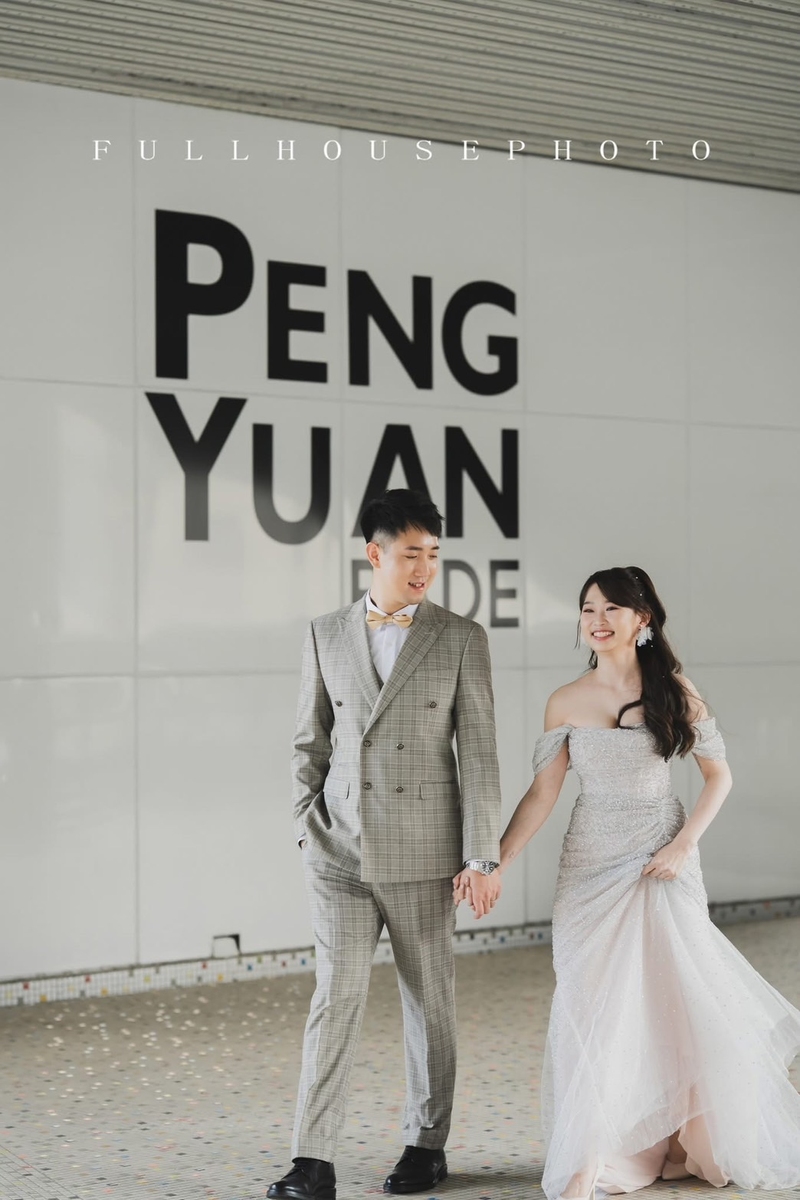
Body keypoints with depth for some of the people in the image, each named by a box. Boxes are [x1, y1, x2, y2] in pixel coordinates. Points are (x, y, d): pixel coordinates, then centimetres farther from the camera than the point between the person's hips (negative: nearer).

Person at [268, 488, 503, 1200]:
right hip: (341, 851, 1)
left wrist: (483, 855, -6)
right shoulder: (327, 636, 7)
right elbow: (311, 743, 12)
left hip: (424, 850, -1)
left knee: (429, 1000, 8)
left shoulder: (461, 640, 0)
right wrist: (308, 831, 3)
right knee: (337, 995, -5)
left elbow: (478, 751, -2)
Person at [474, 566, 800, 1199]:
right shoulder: (567, 702, 1)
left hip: (664, 864, -1)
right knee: (592, 1007, -1)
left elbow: (718, 774, 3)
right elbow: (543, 793, 0)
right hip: (592, 867, 1)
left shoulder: (674, 690, -2)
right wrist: (495, 861, -10)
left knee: (677, 998, 5)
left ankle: (692, 1142, 26)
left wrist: (683, 844, -9)